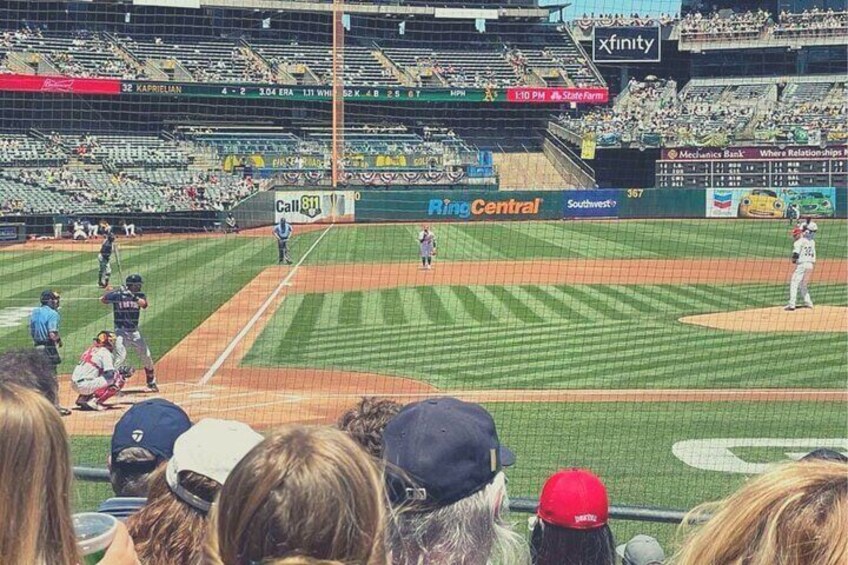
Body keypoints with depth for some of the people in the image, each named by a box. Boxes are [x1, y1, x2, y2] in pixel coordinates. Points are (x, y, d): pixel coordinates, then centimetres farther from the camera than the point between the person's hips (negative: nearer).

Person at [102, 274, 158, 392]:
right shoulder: (117, 294, -7)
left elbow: (144, 304, -19)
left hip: (135, 332, 5)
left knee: (147, 357, 10)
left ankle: (151, 384, 29)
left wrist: (134, 297, -35)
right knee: (120, 357, -18)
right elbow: (102, 300, -16)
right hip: (121, 332, -5)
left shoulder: (139, 295, 0)